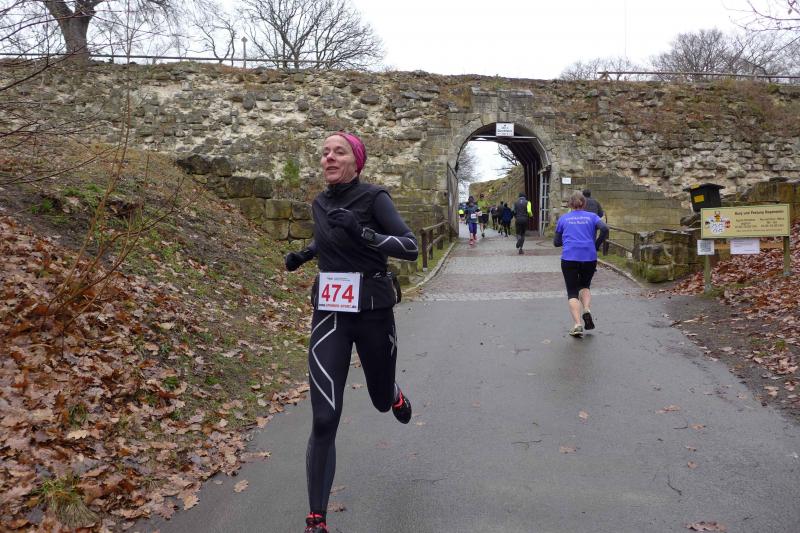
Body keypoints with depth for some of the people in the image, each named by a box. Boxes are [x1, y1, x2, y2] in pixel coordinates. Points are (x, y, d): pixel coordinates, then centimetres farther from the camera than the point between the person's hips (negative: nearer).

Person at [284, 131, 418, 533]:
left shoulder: (374, 197, -9)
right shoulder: (320, 203, 7)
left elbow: (410, 248, -18)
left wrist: (363, 233, -30)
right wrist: (305, 253, 11)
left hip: (373, 313, -3)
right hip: (329, 315, 3)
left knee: (381, 401, 18)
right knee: (324, 420, -8)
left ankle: (394, 395, 59)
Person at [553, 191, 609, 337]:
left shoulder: (563, 218, 13)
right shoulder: (592, 216, 11)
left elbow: (556, 242, 13)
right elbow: (605, 229, -7)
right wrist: (597, 245, 5)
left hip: (569, 258, -1)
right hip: (589, 258, 1)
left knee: (572, 292, 5)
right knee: (585, 286, 23)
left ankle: (577, 324, -11)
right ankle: (587, 310, -3)